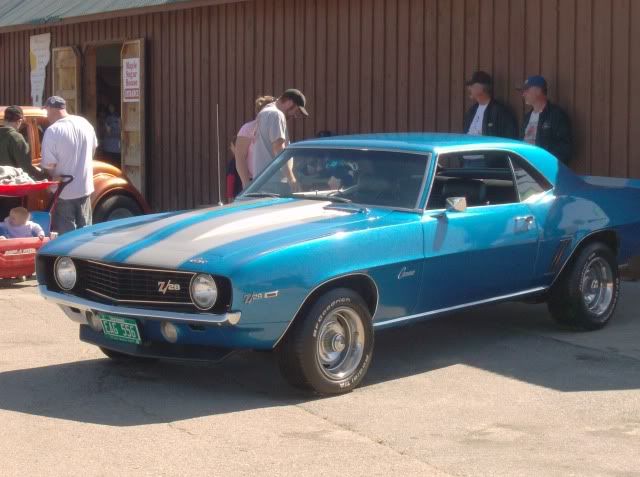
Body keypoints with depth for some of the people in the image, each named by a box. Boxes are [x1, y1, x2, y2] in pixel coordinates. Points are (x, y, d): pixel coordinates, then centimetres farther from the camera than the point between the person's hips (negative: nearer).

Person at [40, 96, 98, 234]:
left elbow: (49, 165, -18)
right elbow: (93, 148, 16)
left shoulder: (53, 131, -19)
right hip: (85, 188, 6)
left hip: (64, 192, -6)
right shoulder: (85, 123, 2)